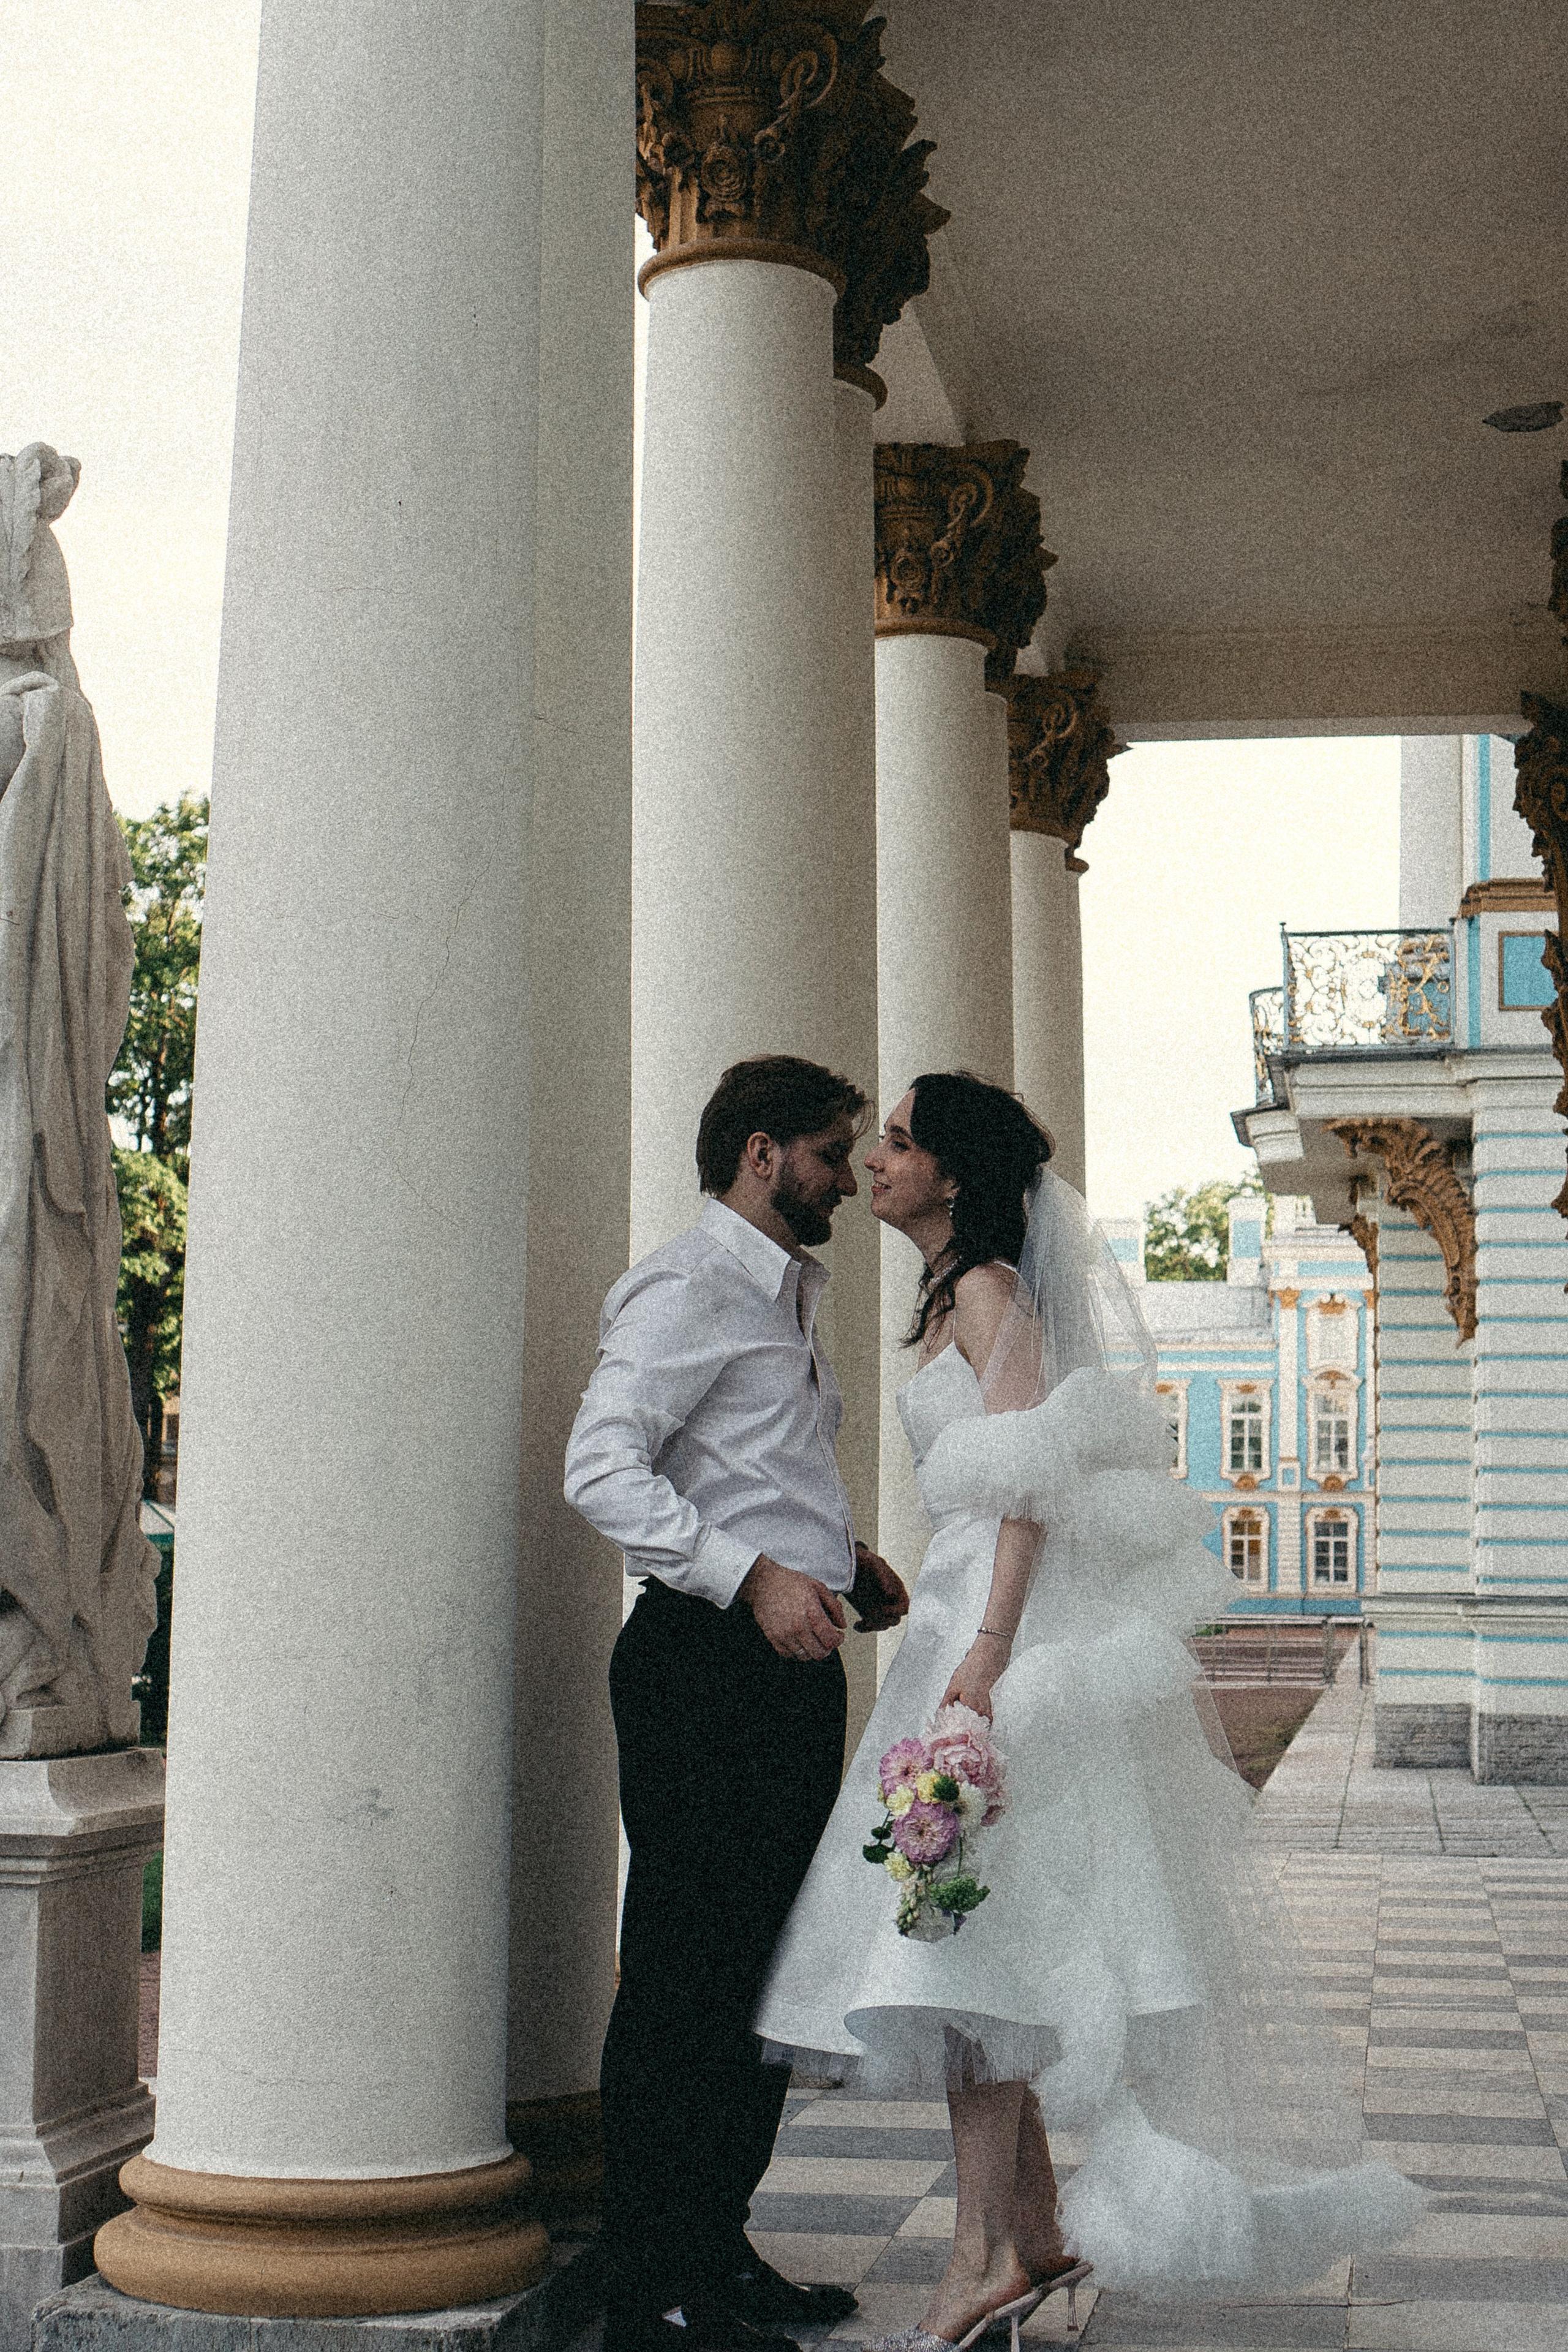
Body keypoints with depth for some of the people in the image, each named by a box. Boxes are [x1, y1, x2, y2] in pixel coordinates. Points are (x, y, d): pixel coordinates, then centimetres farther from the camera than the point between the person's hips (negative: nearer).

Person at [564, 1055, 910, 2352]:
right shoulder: (685, 1287, -9)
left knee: (769, 1969, 14)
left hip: (793, 1661, 10)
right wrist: (755, 1577, -27)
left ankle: (721, 2247, 24)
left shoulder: (790, 1296, 21)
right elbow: (602, 1469, -20)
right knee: (684, 1975, -5)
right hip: (707, 1661, -10)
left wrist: (847, 1556, 12)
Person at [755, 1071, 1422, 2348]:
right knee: (979, 1944, 10)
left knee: (965, 1942, -10)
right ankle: (1040, 2228, 17)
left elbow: (1035, 1481, -18)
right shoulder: (953, 1299, 19)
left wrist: (987, 1651, -26)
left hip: (1015, 1628, -10)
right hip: (971, 1621, 10)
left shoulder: (990, 1291, -9)